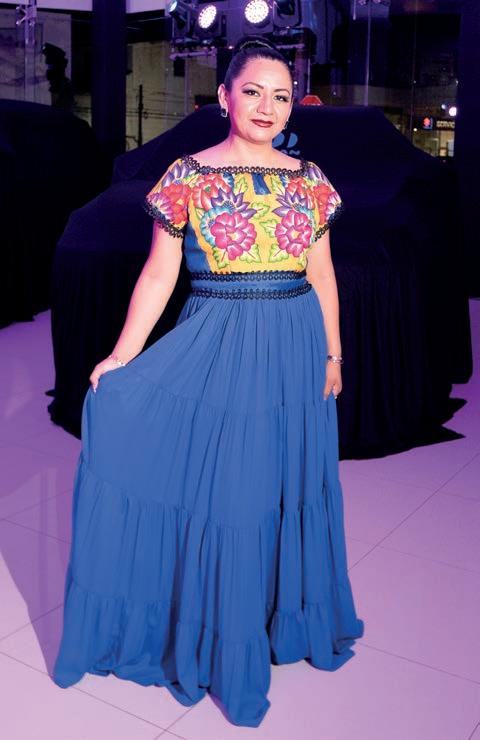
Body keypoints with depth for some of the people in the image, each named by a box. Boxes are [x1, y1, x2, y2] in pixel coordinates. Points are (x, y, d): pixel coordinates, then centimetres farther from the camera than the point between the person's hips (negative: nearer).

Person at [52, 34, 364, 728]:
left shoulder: (308, 178, 6)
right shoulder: (189, 175, -2)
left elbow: (322, 274, 11)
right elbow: (160, 275, -4)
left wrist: (333, 354, 10)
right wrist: (122, 358, -10)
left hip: (295, 355, 3)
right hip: (216, 354, -3)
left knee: (290, 490, 14)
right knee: (218, 497, 3)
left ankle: (290, 614, 37)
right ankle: (223, 644, 22)